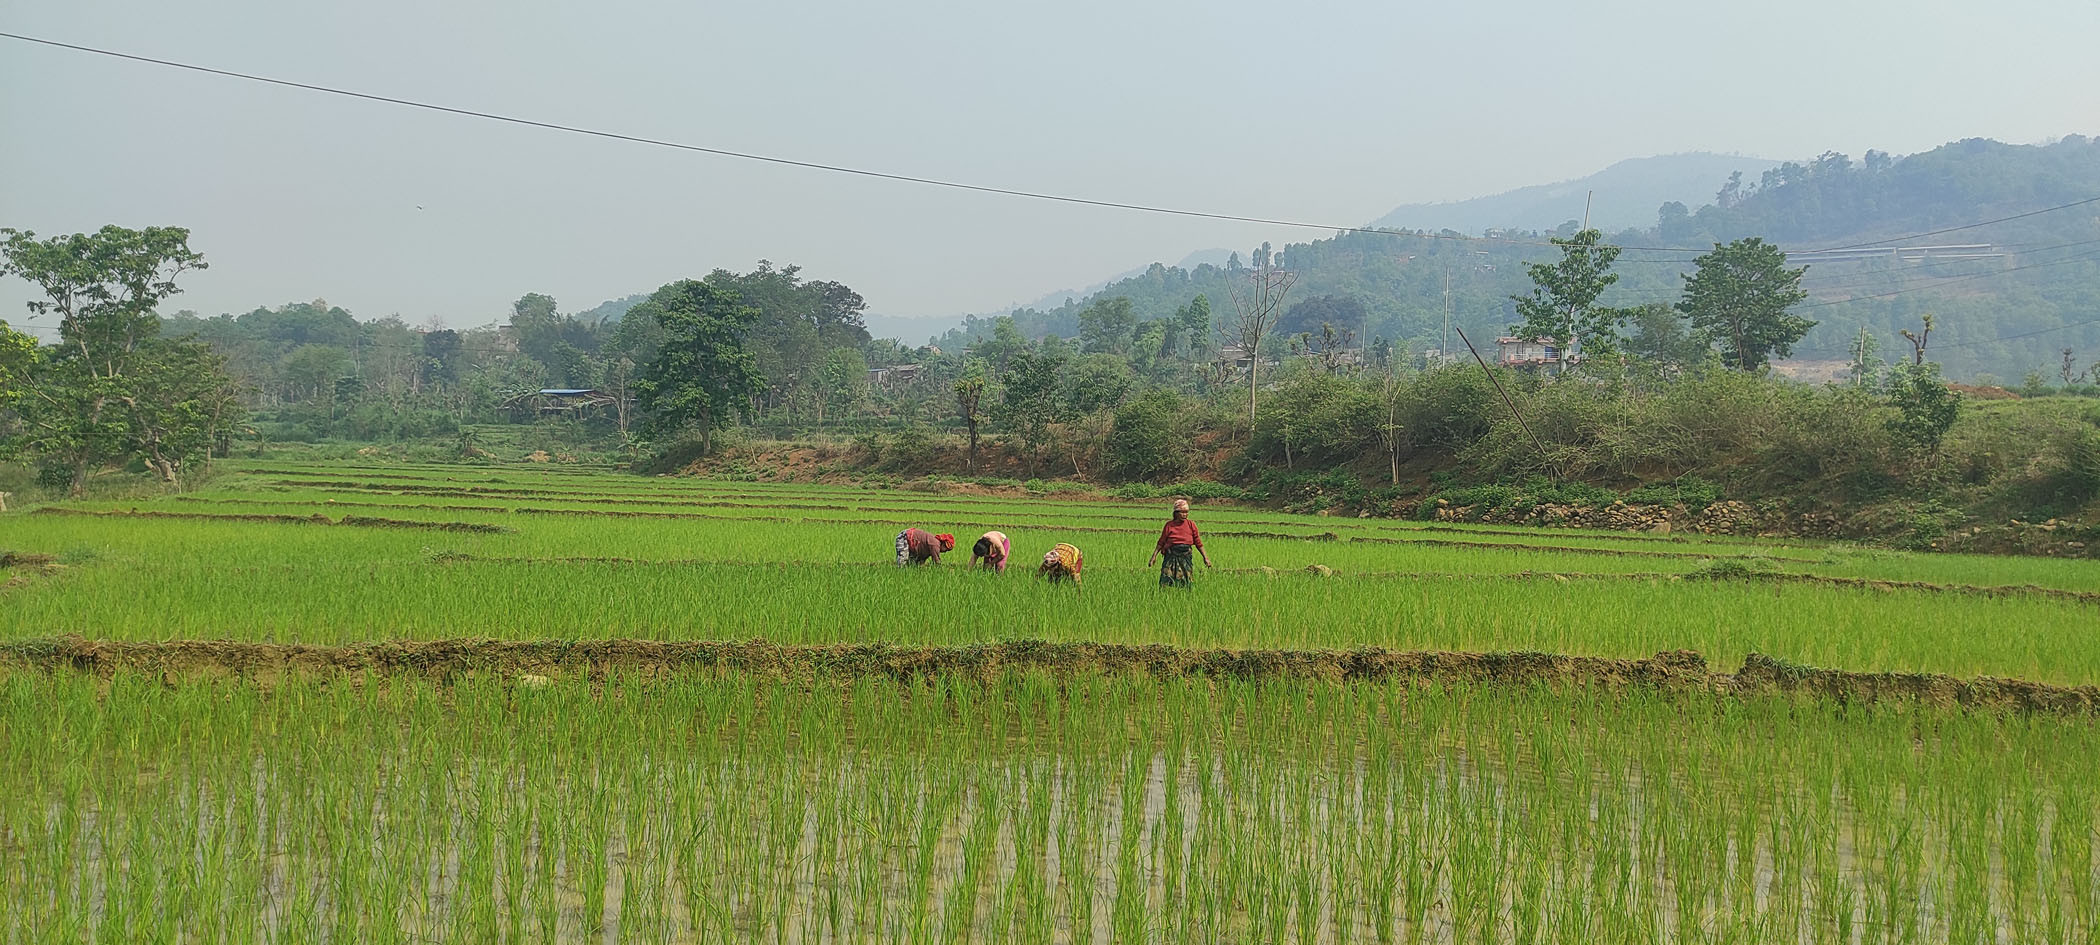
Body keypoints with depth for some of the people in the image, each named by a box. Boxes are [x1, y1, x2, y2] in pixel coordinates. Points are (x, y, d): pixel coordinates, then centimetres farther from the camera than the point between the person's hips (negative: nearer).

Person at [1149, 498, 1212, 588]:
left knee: (1184, 584, -1)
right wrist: (1154, 556, 3)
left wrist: (1205, 557, 5)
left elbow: (1198, 543, 9)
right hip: (1171, 557, -1)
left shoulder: (1191, 525, 4)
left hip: (1186, 558, 1)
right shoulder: (1169, 525, 2)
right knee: (1166, 584, -8)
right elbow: (1161, 543, 7)